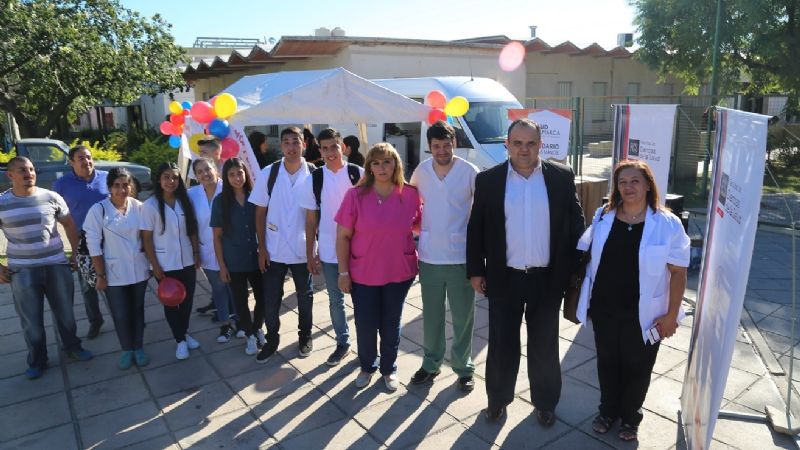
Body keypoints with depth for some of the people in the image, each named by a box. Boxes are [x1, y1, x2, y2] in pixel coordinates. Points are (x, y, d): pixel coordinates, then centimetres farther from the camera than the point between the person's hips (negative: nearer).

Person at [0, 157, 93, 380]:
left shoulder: (51, 197, -2)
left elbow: (69, 224, 9)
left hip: (56, 265, 1)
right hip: (22, 271, -1)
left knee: (65, 313, 14)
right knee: (31, 320, 9)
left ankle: (72, 348, 36)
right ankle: (37, 361, 27)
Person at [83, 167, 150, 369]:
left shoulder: (138, 207, -4)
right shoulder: (98, 210, -11)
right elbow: (93, 245, -9)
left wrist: (150, 263, 6)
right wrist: (100, 275, -9)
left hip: (138, 270, 2)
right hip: (114, 273, -2)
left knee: (137, 310, 15)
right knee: (120, 315, 7)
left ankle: (139, 347, 31)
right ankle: (126, 349, 28)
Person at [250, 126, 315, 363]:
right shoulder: (268, 173, -6)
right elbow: (260, 213, -1)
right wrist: (261, 248, -3)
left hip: (303, 249, 0)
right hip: (274, 250, 1)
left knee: (304, 296, 16)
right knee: (270, 299, 9)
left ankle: (305, 336, 37)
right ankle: (271, 340, 30)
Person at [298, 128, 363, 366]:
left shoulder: (358, 174, -6)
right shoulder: (313, 180, -1)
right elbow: (311, 219, 3)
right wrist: (310, 254, 3)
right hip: (329, 251, 2)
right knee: (335, 300, 14)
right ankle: (342, 342, 32)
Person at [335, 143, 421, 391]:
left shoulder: (410, 194, -6)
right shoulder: (355, 195, -9)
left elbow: (419, 225, 9)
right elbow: (343, 236, -5)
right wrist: (343, 272, -6)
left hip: (399, 273, 1)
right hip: (363, 275, -1)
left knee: (391, 323, 15)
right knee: (365, 324, 11)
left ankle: (389, 369, 37)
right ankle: (367, 366, 37)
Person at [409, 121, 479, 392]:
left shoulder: (469, 172, -9)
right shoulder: (421, 172, 1)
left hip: (461, 257, -2)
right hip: (429, 257, 3)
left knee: (463, 317, 9)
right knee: (431, 316, 14)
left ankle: (464, 368, 27)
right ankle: (431, 364, 32)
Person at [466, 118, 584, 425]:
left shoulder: (562, 177, -1)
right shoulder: (488, 180, -2)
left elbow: (576, 223, 3)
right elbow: (476, 228, 1)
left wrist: (574, 269, 0)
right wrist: (475, 270, -1)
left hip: (547, 279, 1)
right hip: (504, 278, 0)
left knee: (544, 346, 15)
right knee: (502, 344, 12)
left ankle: (545, 403, 34)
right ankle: (498, 400, 32)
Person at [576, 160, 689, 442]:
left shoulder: (667, 224, -12)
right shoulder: (603, 217, -1)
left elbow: (678, 272, -9)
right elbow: (587, 256, 9)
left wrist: (671, 315, -10)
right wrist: (583, 297, 7)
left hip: (642, 314, -3)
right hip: (603, 308, 3)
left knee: (636, 367, 14)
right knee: (607, 362, 17)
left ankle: (630, 418, 37)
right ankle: (608, 411, 39)